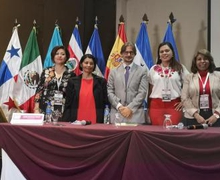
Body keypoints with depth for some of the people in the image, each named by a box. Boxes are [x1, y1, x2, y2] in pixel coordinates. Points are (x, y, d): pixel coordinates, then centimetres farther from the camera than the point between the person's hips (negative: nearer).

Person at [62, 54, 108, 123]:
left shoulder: (101, 82, 7)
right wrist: (65, 123, 0)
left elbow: (105, 103, 6)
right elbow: (68, 105, 7)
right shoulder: (72, 81, 8)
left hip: (95, 121, 0)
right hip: (77, 121, 1)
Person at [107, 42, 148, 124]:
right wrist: (119, 106, -7)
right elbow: (110, 92, 7)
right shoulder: (113, 71, 14)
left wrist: (130, 108, -10)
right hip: (117, 113, 2)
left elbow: (142, 92, -1)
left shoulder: (142, 71, 8)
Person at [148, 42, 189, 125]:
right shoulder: (153, 69, 11)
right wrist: (148, 108, 11)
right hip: (156, 105, 1)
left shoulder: (180, 68, 7)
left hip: (174, 105, -1)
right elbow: (150, 89, 13)